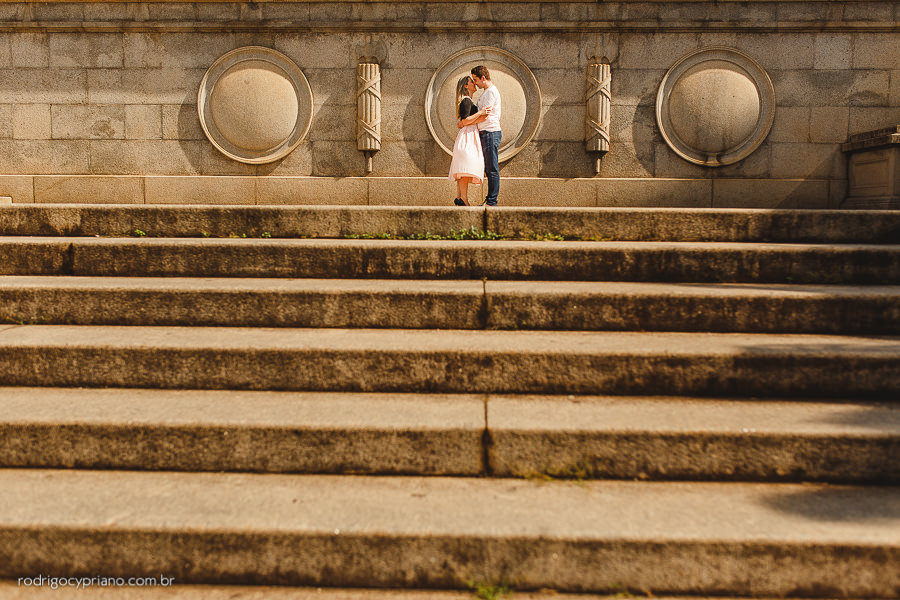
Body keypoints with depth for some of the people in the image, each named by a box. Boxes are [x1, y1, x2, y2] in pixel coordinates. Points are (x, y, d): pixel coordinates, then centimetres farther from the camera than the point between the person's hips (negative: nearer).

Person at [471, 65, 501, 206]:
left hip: (490, 132, -10)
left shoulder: (491, 91, -10)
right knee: (489, 169, 9)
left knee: (492, 169, -9)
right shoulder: (487, 91, 22)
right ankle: (490, 200, 12)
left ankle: (492, 201, -9)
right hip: (485, 133, 10)